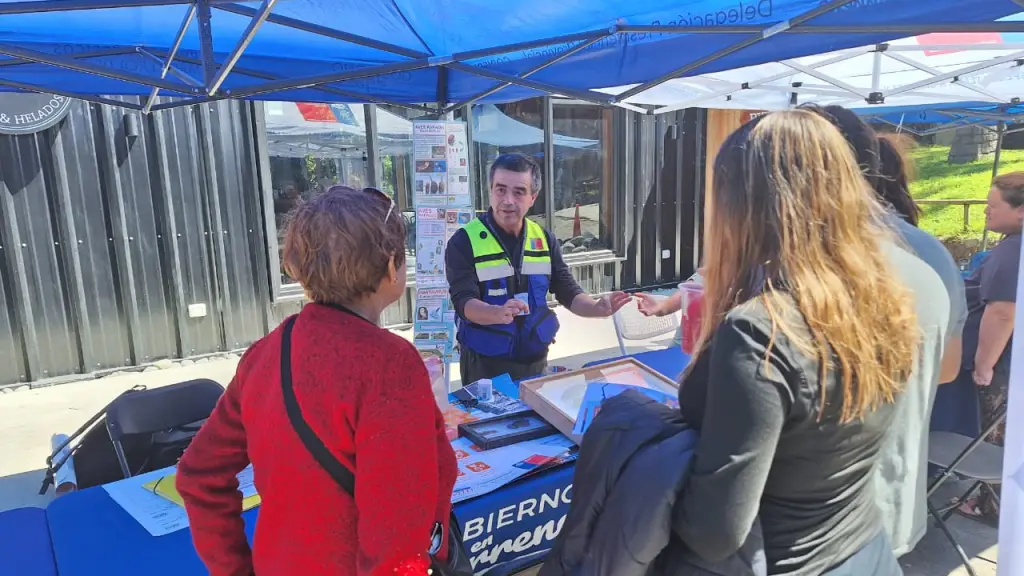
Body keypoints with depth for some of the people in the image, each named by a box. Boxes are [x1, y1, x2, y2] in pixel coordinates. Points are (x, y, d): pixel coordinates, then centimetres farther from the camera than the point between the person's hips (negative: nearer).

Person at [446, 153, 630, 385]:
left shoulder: (544, 239, 2)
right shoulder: (464, 241, -11)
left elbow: (568, 292, 3)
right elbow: (464, 302, -18)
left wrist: (596, 307, -18)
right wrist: (499, 313, -39)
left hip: (536, 361, 4)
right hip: (485, 365, -4)